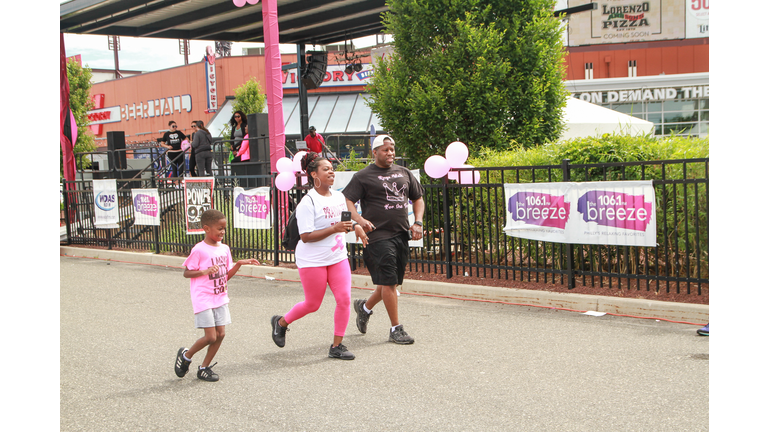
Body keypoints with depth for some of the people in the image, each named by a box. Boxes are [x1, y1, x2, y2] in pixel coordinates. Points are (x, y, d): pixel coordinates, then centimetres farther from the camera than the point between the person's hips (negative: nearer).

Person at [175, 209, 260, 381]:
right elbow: (186, 272, -8)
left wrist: (239, 264, -1)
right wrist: (205, 271, -23)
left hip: (220, 298, 7)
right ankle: (186, 355, 17)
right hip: (203, 300, -7)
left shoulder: (224, 249, 8)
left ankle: (204, 367, 17)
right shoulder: (199, 250, -13)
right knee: (211, 337, -9)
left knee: (220, 334, 3)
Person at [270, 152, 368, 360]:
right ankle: (281, 322, 33)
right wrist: (334, 229, -26)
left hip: (337, 257, 6)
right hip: (312, 261, -6)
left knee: (344, 298, -5)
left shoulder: (339, 197, 7)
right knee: (312, 304, 5)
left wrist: (354, 227, 4)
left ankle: (337, 346, 7)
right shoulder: (307, 203, -16)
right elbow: (306, 236, -22)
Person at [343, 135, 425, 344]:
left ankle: (365, 307, 38)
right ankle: (396, 329, 2)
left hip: (402, 235, 6)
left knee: (392, 283, 12)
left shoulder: (404, 173, 15)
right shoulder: (363, 176, -2)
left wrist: (418, 222, 8)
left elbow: (418, 198, 23)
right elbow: (346, 200, -7)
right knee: (388, 282, -7)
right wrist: (359, 219, -24)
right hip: (379, 235, -6)